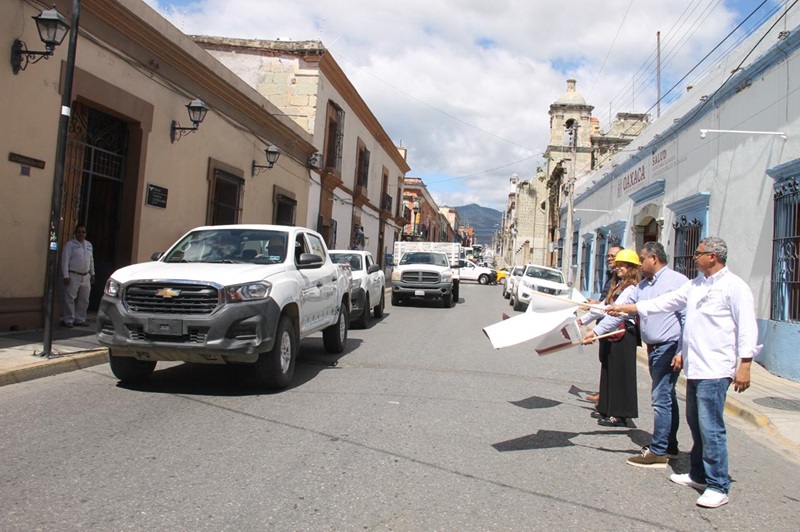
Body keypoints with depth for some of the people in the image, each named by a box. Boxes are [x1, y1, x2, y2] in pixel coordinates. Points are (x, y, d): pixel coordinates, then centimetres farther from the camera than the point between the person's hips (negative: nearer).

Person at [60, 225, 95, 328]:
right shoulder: (70, 244, -5)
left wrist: (92, 274, 17)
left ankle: (80, 319, 20)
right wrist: (66, 276, -16)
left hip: (86, 277, 6)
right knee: (70, 299, -4)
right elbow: (65, 260, -10)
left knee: (84, 300, 10)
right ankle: (68, 320, 3)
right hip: (73, 276, -6)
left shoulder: (89, 245, 14)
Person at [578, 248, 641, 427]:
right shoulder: (618, 285, 17)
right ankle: (608, 409, 21)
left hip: (623, 333, -9)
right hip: (612, 332, 9)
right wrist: (583, 320, 19)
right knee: (609, 371, 12)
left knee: (620, 372, -3)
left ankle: (620, 415, 4)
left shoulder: (632, 288, -12)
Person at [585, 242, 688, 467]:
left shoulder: (677, 281, -10)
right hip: (653, 348, 8)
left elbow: (688, 318, -14)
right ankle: (669, 446, 27)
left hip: (669, 348, -8)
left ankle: (658, 452, 0)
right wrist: (597, 330, 7)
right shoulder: (643, 286, 15)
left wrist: (682, 352, -18)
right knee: (666, 398, 16)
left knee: (661, 398, -7)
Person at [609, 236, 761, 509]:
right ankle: (699, 474, 28)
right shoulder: (695, 285, 15)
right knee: (695, 422, 16)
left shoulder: (734, 286, -9)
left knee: (710, 427, -8)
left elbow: (747, 326, -12)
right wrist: (626, 307, 14)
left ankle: (718, 486, 2)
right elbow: (666, 302, 17)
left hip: (715, 370, -9)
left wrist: (745, 365, -16)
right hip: (694, 366, 9)